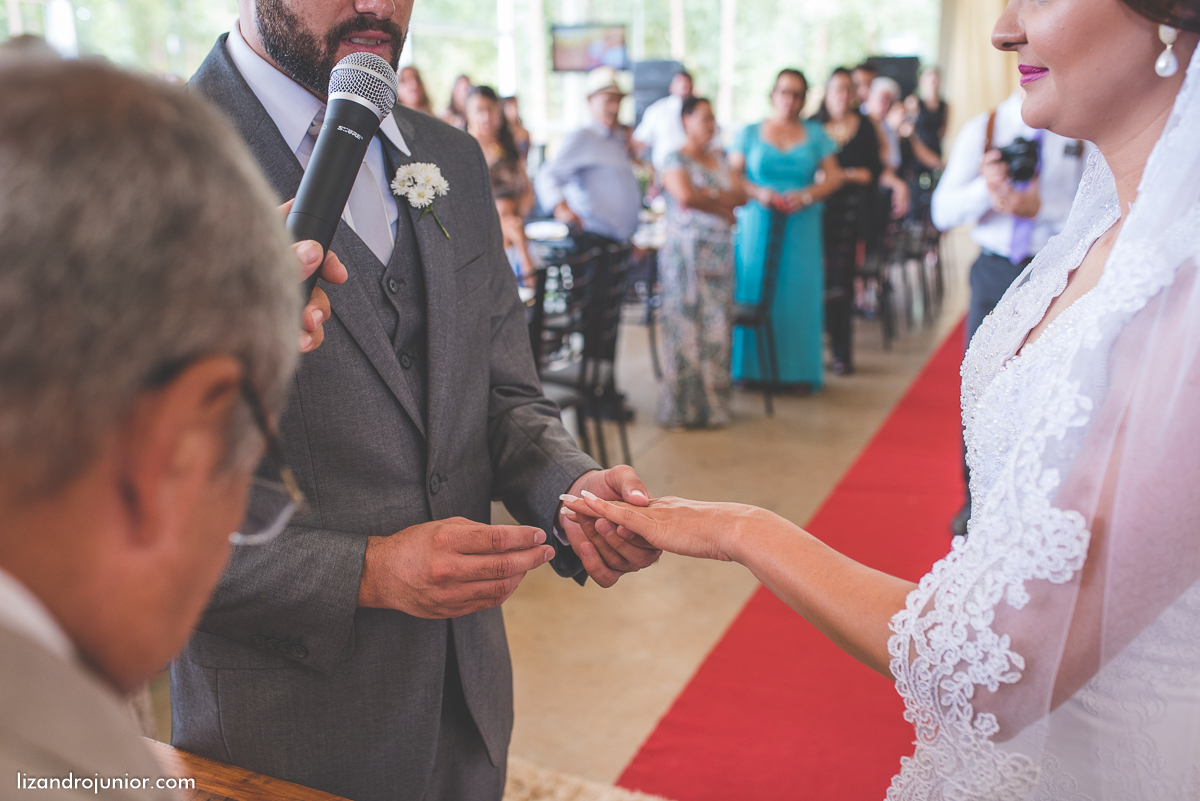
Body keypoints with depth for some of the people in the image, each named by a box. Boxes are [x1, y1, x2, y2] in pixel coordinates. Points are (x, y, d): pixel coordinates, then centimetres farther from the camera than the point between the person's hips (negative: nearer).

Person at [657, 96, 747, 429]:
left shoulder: (719, 161, 18)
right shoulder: (675, 160, -2)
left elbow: (741, 195, 9)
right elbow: (685, 195, -19)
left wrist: (709, 194, -9)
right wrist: (723, 208, -7)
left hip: (720, 252, 6)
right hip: (687, 250, -6)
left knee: (717, 326, 5)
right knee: (687, 326, -5)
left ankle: (712, 402, 14)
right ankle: (685, 408, 1)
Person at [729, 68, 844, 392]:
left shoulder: (814, 133, 11)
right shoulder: (750, 133, 9)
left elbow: (834, 176, 6)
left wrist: (807, 195, -11)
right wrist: (757, 193, -12)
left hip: (802, 226, 1)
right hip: (758, 223, 0)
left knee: (799, 292, -1)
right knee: (756, 290, -3)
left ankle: (797, 371, 8)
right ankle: (755, 368, 6)